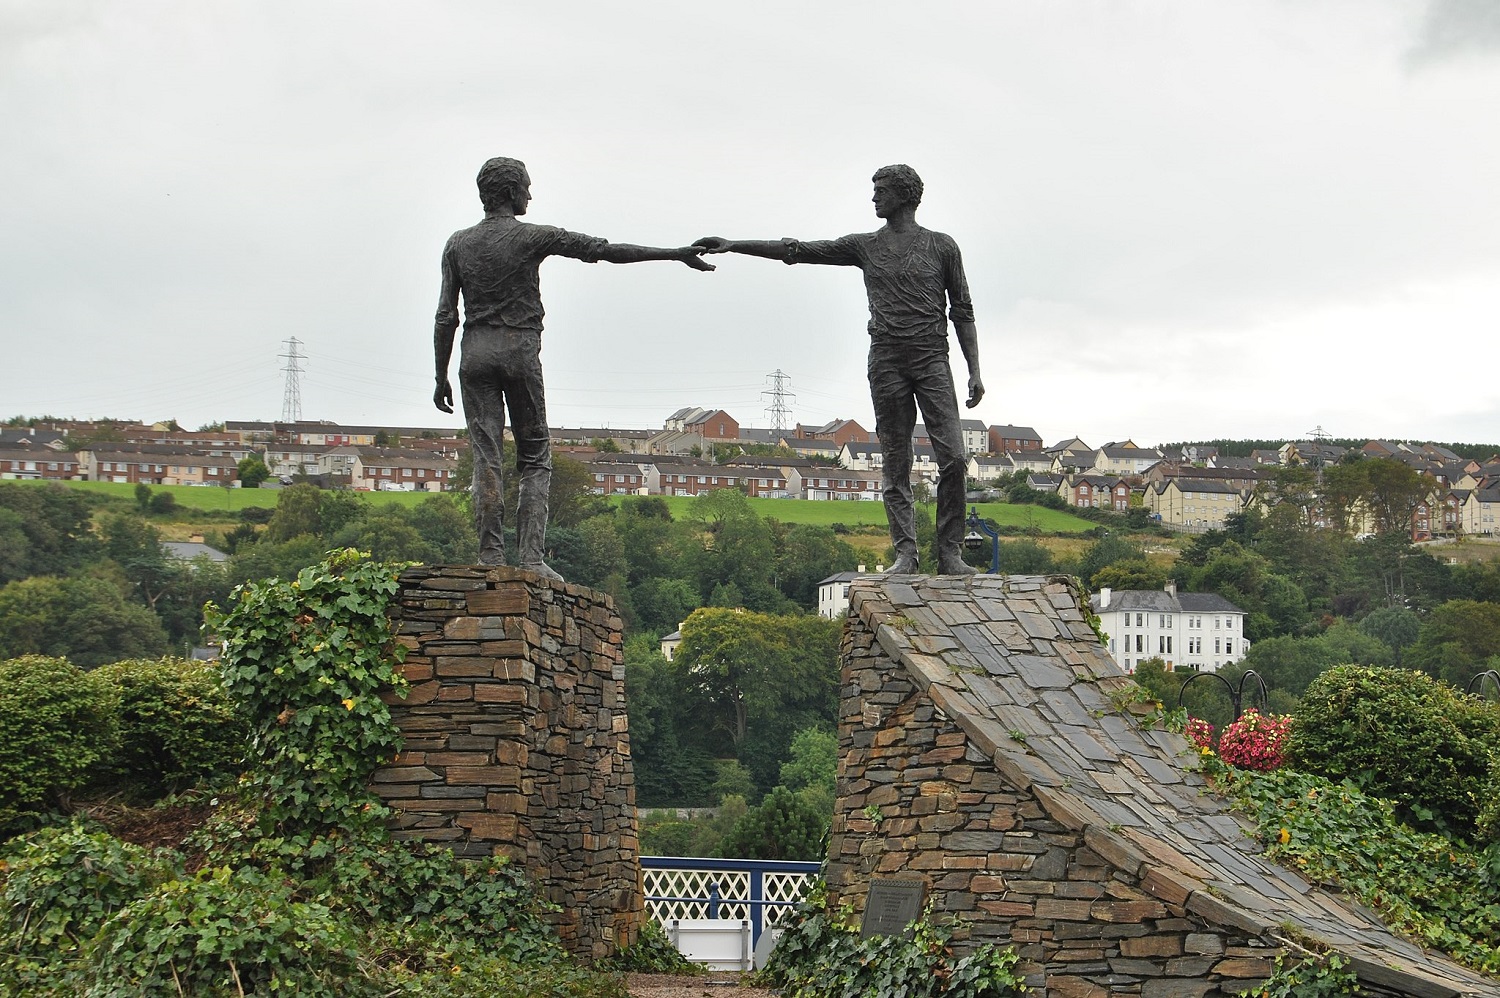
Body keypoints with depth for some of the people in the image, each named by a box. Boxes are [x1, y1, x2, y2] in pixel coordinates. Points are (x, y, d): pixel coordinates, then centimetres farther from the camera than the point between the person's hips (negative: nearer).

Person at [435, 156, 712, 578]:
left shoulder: (459, 244, 7)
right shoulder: (533, 237, -2)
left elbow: (445, 317, 5)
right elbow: (607, 250, -4)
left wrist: (441, 377, 12)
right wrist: (675, 254, -1)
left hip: (476, 353, 3)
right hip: (520, 351, -3)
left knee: (486, 457, 1)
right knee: (535, 457, 5)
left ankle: (490, 555, -4)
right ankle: (531, 555, -5)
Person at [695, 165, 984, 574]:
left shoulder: (941, 246, 9)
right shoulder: (865, 246, 13)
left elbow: (962, 312, 10)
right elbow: (797, 251, 11)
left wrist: (975, 372, 4)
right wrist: (733, 245, 5)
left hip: (932, 358, -2)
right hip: (886, 360, 2)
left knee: (952, 456, -12)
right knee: (895, 462, -1)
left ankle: (950, 552, -7)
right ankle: (905, 553, -1)